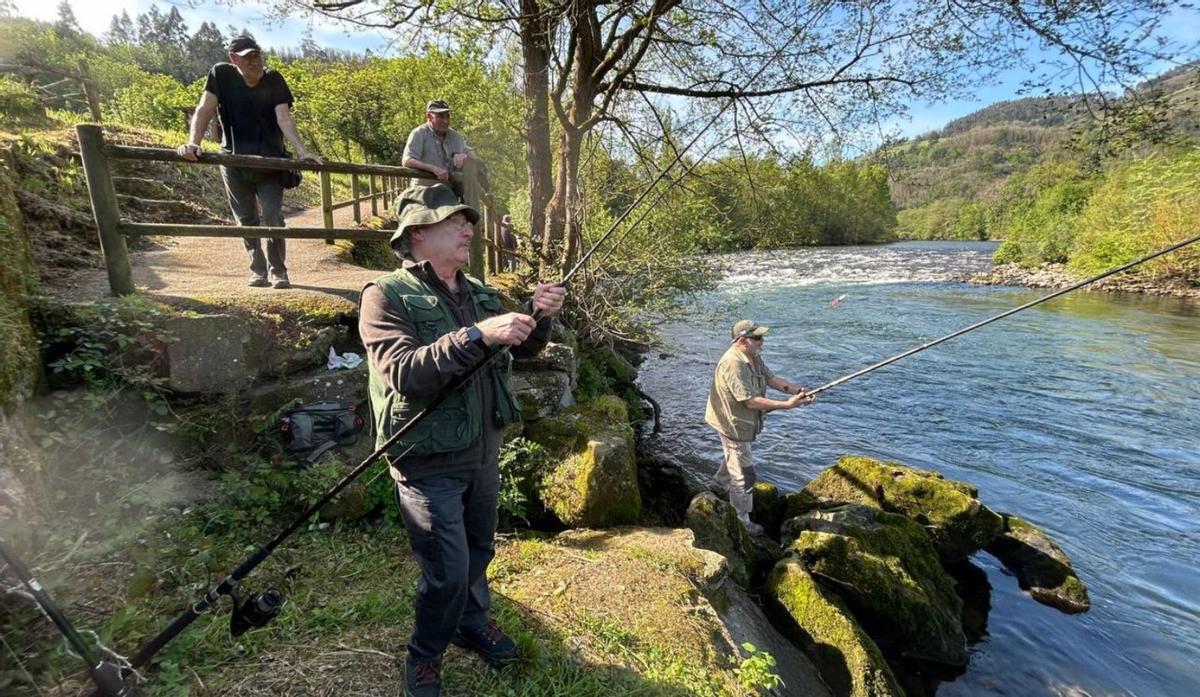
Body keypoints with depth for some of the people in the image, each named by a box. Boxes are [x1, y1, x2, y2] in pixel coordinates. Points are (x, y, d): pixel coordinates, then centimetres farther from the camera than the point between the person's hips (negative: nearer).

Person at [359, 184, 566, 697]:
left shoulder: (480, 294, 7)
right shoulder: (386, 297, -14)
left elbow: (524, 348, 4)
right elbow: (404, 374, -27)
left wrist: (540, 318, -17)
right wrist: (476, 336, -35)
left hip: (484, 453, 6)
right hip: (430, 462, -6)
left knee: (479, 550, 21)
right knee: (447, 571, 1)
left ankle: (473, 623, 46)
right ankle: (424, 656, 30)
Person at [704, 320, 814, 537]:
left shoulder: (754, 357, -2)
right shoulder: (733, 364, -33)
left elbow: (771, 378, 2)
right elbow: (751, 401, -34)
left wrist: (798, 391, -12)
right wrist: (787, 404, -33)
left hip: (742, 420, 10)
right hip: (732, 424, -10)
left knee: (734, 454, 33)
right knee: (744, 473, -1)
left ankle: (720, 484, 59)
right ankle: (741, 520, 15)